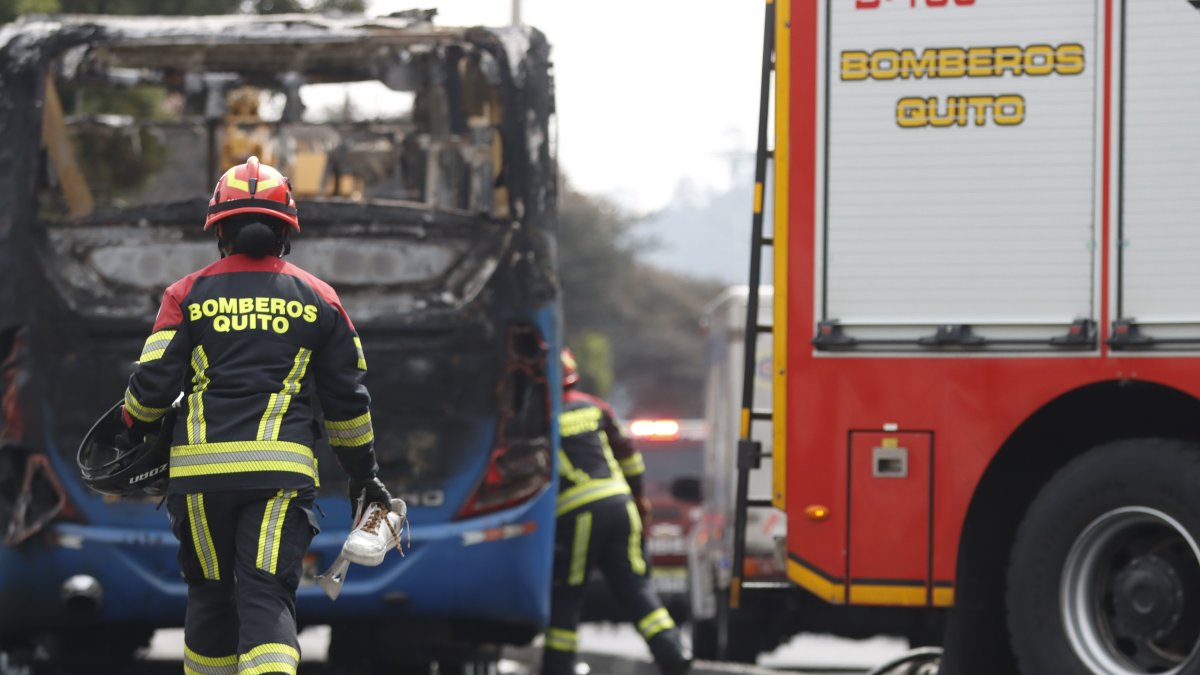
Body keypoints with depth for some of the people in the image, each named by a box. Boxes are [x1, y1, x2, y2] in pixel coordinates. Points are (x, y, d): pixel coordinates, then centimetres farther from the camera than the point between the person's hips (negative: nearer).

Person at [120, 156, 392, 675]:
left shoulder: (189, 295, 6)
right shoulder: (317, 299, 10)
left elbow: (153, 382, 1)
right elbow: (348, 399, 12)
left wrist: (134, 428, 22)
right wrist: (363, 471, 24)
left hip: (200, 468, 1)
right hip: (282, 469, 0)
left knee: (210, 596, 15)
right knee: (268, 596, -7)